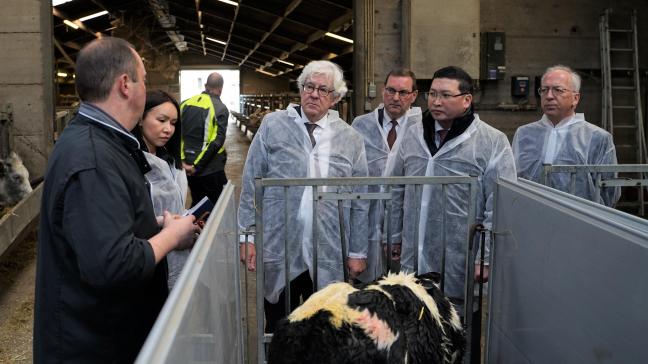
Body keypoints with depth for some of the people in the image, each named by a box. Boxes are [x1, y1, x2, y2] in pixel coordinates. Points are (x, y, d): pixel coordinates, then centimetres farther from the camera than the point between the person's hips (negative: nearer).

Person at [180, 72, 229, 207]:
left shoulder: (186, 103, 4)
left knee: (196, 204, 19)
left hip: (188, 166, 5)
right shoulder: (220, 109, -11)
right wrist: (197, 165, -16)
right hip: (211, 169, -5)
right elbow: (216, 141, -19)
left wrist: (182, 160, -1)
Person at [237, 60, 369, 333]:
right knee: (277, 329, 10)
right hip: (279, 250, -1)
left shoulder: (350, 139, 5)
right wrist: (249, 236, -2)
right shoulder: (273, 125, 1)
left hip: (329, 257, 1)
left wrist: (357, 252, 6)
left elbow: (359, 202, 6)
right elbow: (251, 184, 2)